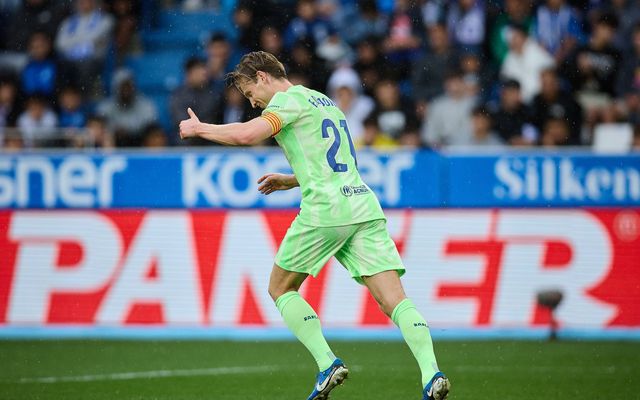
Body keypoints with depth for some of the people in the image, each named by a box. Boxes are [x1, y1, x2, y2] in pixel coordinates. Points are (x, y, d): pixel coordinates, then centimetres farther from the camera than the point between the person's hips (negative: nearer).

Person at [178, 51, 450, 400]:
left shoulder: (289, 99, 0)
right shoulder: (325, 102, 27)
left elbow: (247, 135, -17)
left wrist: (199, 128, -2)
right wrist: (290, 180, 34)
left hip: (325, 210, -7)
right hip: (363, 205, 7)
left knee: (281, 288, 11)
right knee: (394, 300, -4)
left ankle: (327, 364, -4)